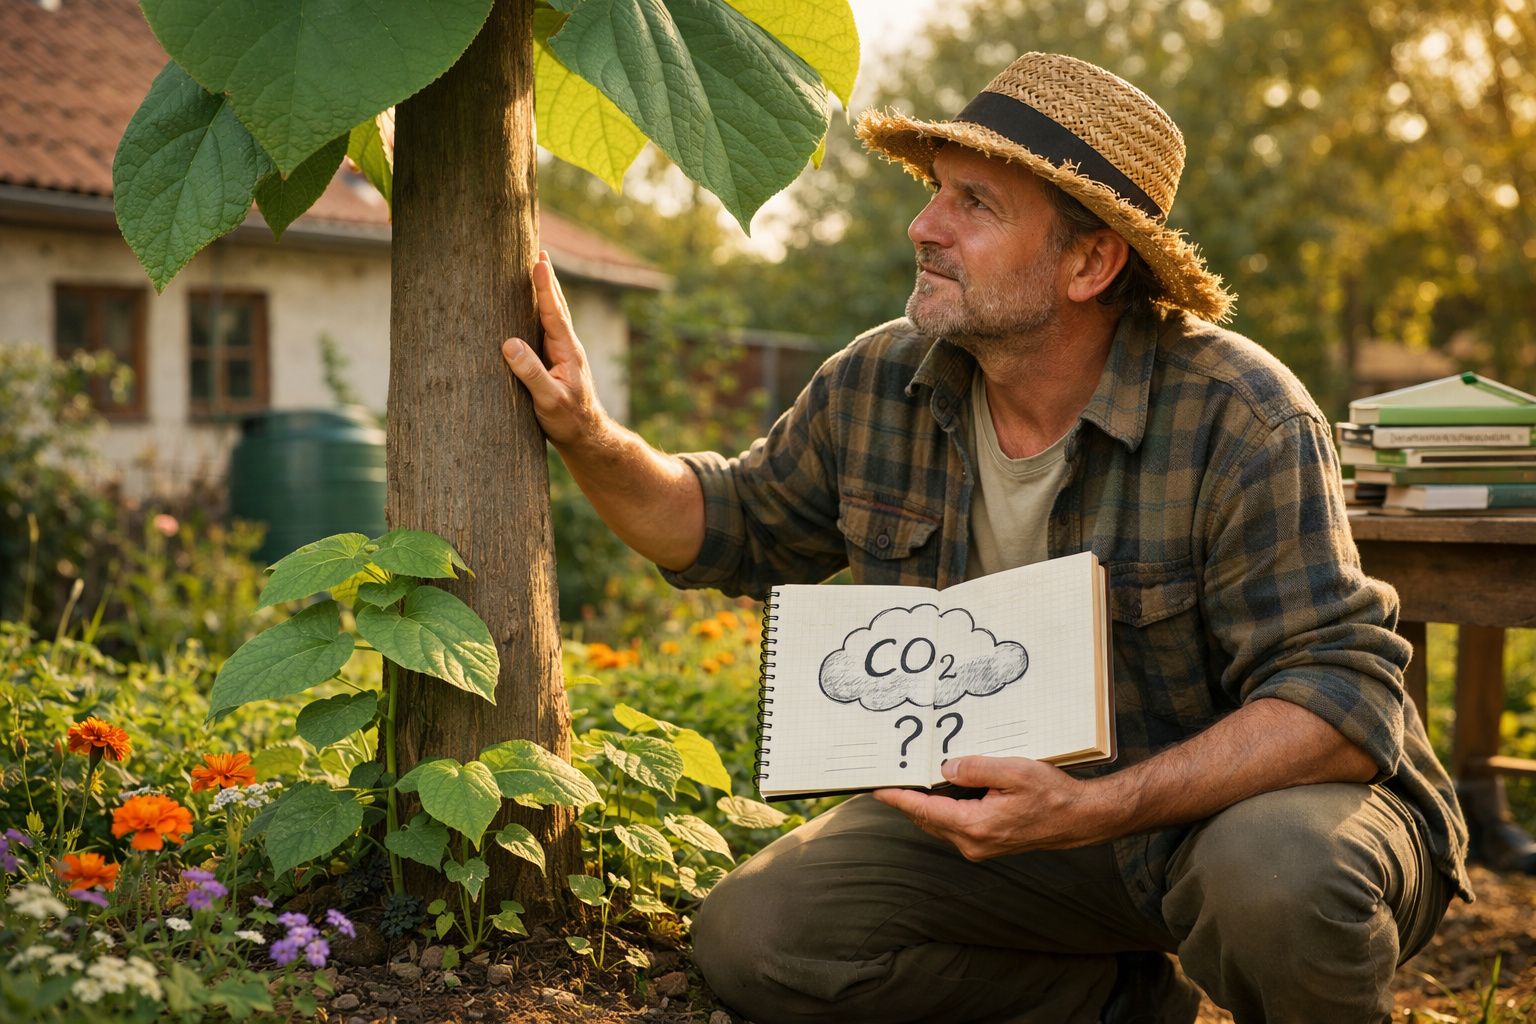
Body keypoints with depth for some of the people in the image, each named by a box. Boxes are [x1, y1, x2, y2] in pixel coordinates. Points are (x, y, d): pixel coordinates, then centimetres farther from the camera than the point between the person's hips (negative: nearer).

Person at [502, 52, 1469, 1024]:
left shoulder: (1242, 421, -23)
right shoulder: (875, 388, -6)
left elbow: (1343, 691, -26)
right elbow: (736, 529, 11)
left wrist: (1094, 811, -38)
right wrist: (593, 443, -9)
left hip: (1239, 800, -4)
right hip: (1017, 800, 5)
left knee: (1275, 869, -40)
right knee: (750, 938, -13)